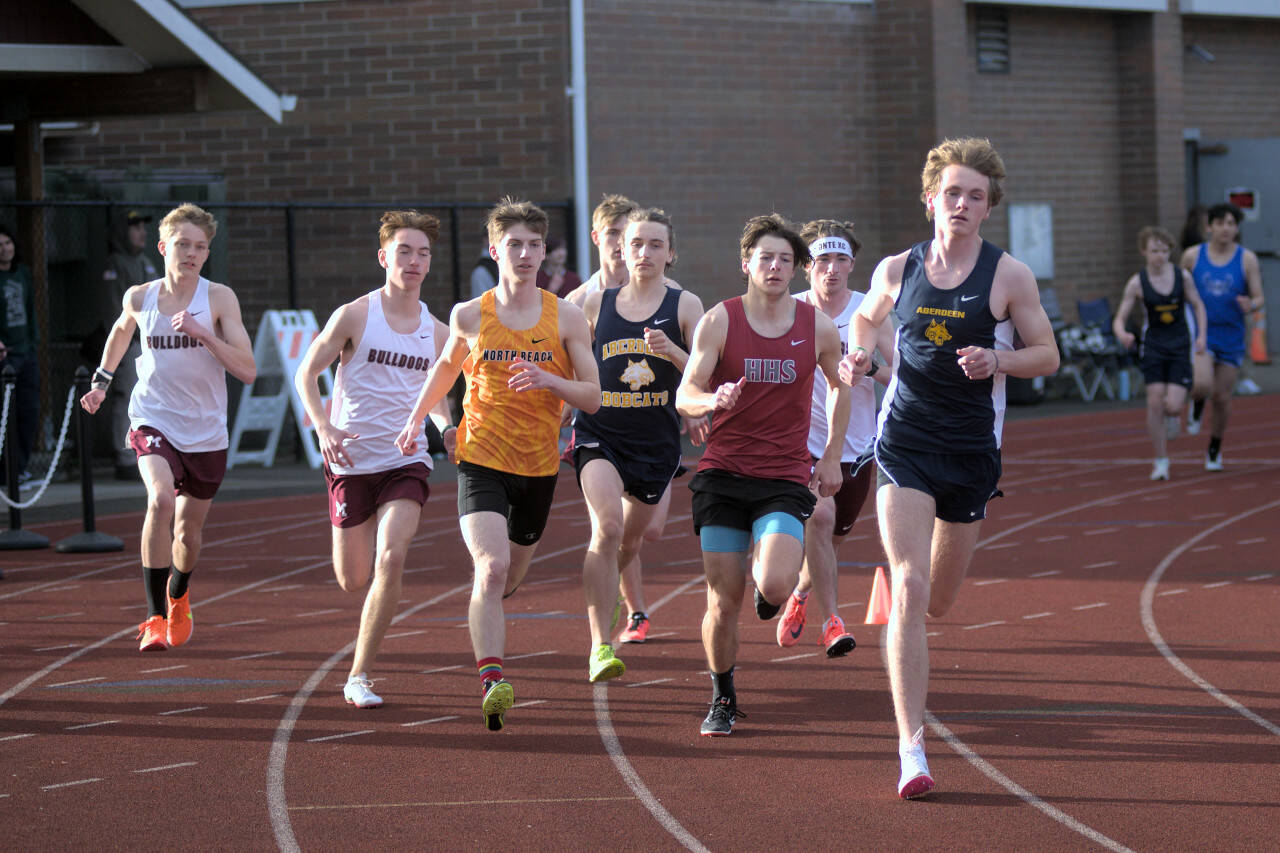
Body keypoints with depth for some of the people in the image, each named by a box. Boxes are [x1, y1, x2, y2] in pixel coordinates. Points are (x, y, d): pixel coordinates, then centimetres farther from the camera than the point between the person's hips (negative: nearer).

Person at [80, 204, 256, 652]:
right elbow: (122, 329, 24)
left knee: (188, 534, 13)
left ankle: (178, 597, 48)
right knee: (161, 500, -28)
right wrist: (102, 380, 23)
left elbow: (247, 370, -16)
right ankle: (155, 618, -22)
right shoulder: (139, 298, -2)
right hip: (153, 421, -1)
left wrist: (201, 333, -25)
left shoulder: (219, 299, -9)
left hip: (205, 432, 1)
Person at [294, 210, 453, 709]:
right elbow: (306, 374, -1)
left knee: (391, 558, -21)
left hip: (407, 462, 2)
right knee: (353, 582, 6)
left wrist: (446, 427, 0)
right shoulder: (354, 316, -6)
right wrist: (324, 428, -17)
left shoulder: (437, 332, 6)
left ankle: (359, 677, -11)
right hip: (352, 462, -1)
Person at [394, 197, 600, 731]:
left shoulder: (567, 318, -1)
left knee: (510, 578, 16)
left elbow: (592, 398, -1)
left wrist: (547, 380, -19)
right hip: (481, 461, -2)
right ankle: (491, 682, -30)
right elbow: (446, 367, 21)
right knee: (492, 567, -23)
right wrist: (416, 420, 15)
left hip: (540, 467, 2)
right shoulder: (469, 317, 0)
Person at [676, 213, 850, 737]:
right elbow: (685, 396, -8)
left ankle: (768, 583, 18)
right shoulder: (719, 321, -2)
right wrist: (713, 401, -30)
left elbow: (840, 386, 21)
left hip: (786, 480, 0)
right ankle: (723, 700, 21)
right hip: (722, 475, 0)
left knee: (774, 587, -21)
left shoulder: (819, 328, 3)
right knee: (723, 602, -2)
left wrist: (832, 456, 16)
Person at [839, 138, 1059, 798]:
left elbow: (1047, 355, 1)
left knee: (937, 600, 13)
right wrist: (859, 356, 0)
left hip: (972, 449, 1)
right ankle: (912, 751, -17)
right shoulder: (897, 270, 2)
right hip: (904, 442, -1)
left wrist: (998, 359, -18)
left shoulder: (1009, 276, -3)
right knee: (909, 591, -15)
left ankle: (891, 576, 54)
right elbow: (866, 317, 22)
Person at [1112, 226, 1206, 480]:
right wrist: (1122, 334, -27)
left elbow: (1198, 305, 11)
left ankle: (1171, 417, 31)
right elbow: (1119, 319, -4)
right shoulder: (1137, 283, -6)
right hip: (1153, 345, 0)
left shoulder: (1182, 277, -4)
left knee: (1174, 407, -9)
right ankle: (1161, 461, 4)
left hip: (1180, 347, 0)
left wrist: (1202, 335, -2)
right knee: (1155, 403, -9)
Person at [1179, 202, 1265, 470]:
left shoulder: (1247, 259, -3)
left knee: (1221, 397, 5)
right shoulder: (1192, 256, -1)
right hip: (1200, 334, -1)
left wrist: (1251, 305, -27)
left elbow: (1259, 298, -4)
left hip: (1231, 338, 1)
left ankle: (1214, 450, 26)